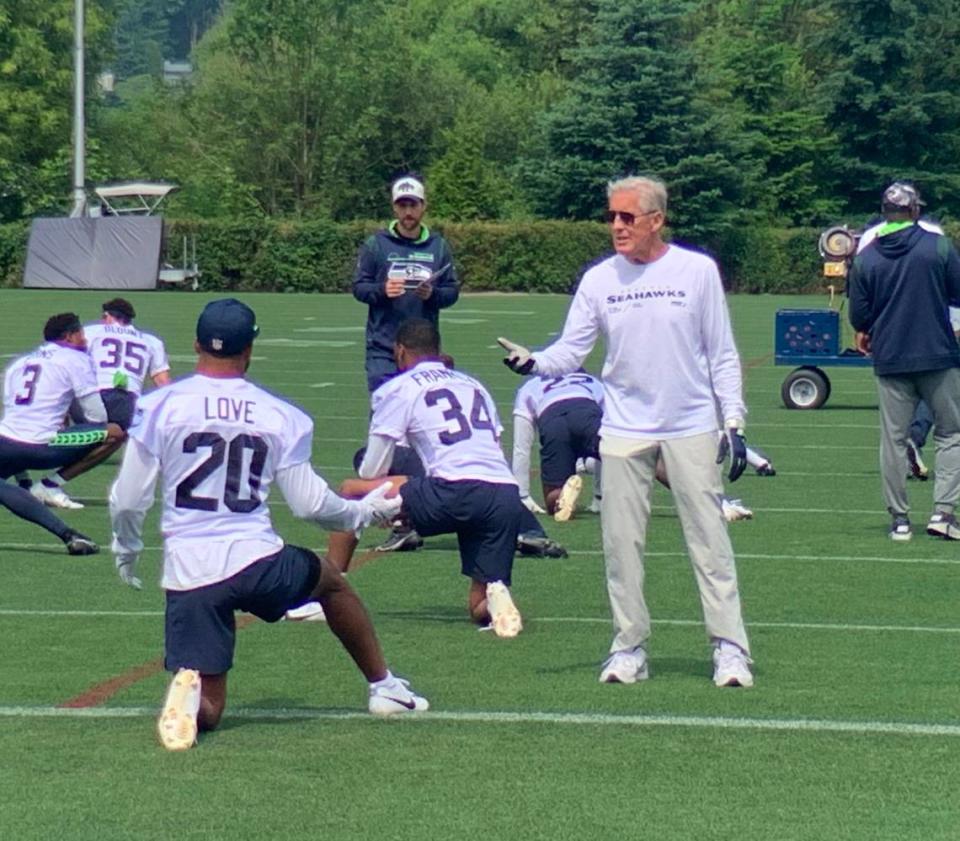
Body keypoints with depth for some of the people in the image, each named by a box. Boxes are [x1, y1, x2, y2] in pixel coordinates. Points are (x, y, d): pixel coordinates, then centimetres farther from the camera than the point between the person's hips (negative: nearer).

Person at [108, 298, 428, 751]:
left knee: (208, 710, 8)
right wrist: (364, 511, 28)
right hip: (257, 561, 1)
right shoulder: (281, 415, 2)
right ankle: (384, 686, 39)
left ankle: (187, 692, -27)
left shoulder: (159, 406, -1)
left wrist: (126, 549, 22)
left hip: (187, 573, 0)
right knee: (330, 581, 34)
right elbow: (309, 504, 8)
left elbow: (127, 501, 1)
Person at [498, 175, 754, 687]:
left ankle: (729, 648, 2)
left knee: (709, 539, -3)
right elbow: (571, 351, 1)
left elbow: (721, 355, 3)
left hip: (691, 428, -2)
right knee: (622, 543, 4)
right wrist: (533, 362, -20)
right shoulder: (599, 280, 3)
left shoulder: (697, 271, -1)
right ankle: (629, 646, 14)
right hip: (623, 429, 2)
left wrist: (733, 422, -2)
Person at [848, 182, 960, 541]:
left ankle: (899, 518, 10)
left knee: (893, 439, 8)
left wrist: (866, 333, 25)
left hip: (889, 359, 2)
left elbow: (858, 316, 3)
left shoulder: (865, 258, 0)